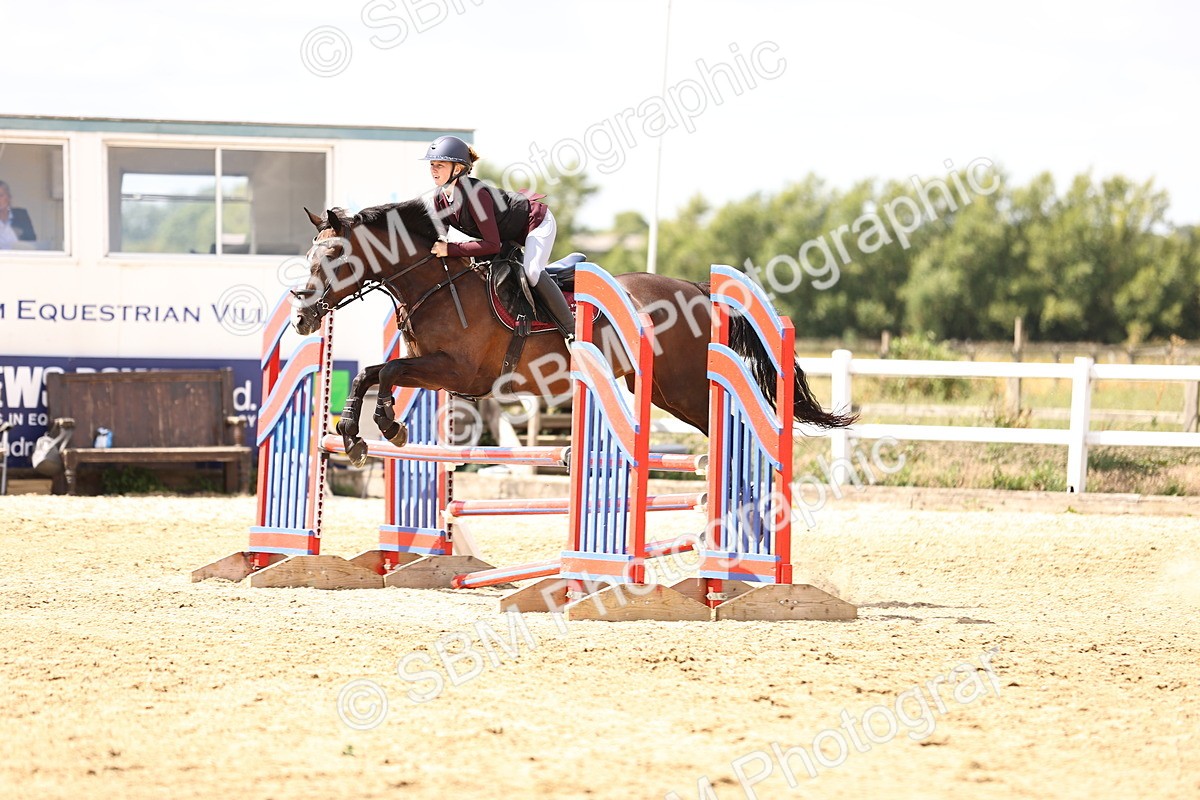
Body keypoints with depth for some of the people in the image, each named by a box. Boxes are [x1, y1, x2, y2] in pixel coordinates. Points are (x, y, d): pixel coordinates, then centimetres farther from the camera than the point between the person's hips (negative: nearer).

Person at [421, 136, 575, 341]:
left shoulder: (475, 193, -37)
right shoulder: (441, 198, -12)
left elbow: (492, 245, -38)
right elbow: (438, 238, -2)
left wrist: (450, 249, -40)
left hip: (537, 223, -9)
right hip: (510, 235, 9)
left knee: (532, 272, -29)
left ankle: (573, 332, -21)